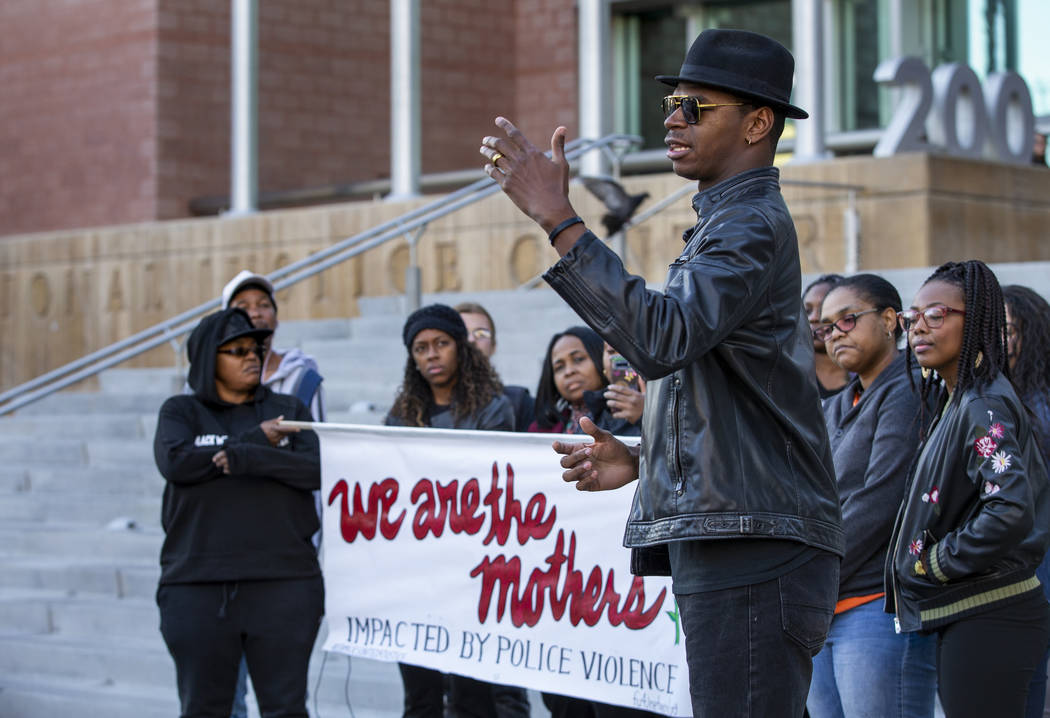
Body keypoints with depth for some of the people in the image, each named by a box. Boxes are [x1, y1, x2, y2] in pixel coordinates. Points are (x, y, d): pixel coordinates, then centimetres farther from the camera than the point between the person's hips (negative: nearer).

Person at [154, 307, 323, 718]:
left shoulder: (289, 410, 12)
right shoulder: (181, 412, 9)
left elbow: (319, 469, -4)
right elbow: (175, 461, -11)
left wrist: (248, 458, -17)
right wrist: (256, 440, -9)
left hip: (283, 585, 1)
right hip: (197, 587, 0)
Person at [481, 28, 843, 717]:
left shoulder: (754, 225, -10)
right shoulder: (723, 226, 23)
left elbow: (664, 338, -29)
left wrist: (559, 220, -29)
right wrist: (641, 460, 15)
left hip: (756, 548, -11)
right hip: (721, 540, 11)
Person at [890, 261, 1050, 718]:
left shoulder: (983, 407, -15)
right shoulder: (956, 402, 15)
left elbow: (1010, 511, -28)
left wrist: (936, 562, -16)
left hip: (985, 623, -10)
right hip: (965, 617, 10)